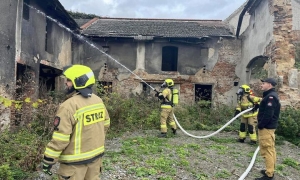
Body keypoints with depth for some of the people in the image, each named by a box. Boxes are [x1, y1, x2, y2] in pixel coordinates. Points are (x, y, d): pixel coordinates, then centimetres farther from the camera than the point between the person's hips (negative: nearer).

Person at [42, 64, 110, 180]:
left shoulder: (69, 106, -22)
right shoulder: (98, 101, 1)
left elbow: (59, 139, -21)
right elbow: (105, 124, 13)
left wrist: (48, 160, -10)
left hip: (76, 159, -7)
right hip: (96, 154, 7)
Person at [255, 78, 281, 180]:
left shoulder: (270, 97, -18)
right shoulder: (271, 95, 15)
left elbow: (268, 114, -25)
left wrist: (260, 125, -17)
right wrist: (261, 125, 16)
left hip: (266, 127, -11)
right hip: (269, 126, 11)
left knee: (267, 150, -7)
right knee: (270, 149, 16)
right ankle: (270, 170, 26)